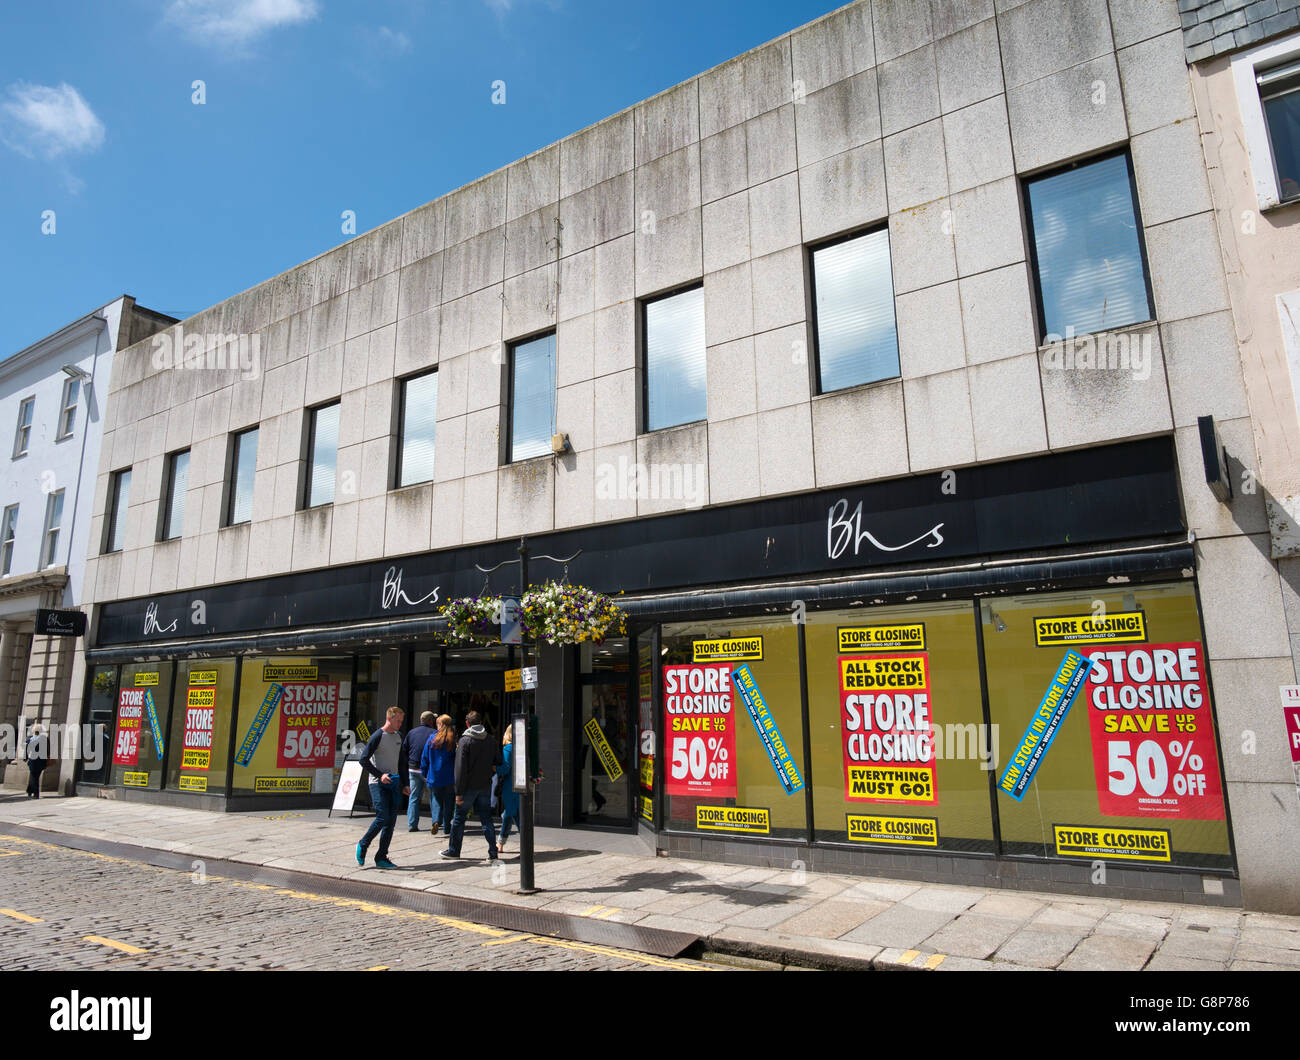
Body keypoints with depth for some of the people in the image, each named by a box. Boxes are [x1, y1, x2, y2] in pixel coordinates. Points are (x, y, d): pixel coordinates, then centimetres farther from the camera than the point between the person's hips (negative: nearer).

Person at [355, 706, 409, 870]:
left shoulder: (398, 736, 14)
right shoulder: (378, 736, -8)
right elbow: (364, 759, -11)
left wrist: (404, 784, 18)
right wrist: (380, 775, -18)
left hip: (393, 783, 6)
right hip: (378, 784, -6)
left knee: (391, 821, 2)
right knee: (382, 817, -14)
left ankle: (381, 858, 8)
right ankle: (363, 845, 9)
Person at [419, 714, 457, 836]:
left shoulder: (432, 739, -2)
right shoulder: (454, 740, -7)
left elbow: (425, 758, 3)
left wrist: (424, 774, 13)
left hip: (434, 777, 1)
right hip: (450, 778, -1)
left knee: (436, 801, 11)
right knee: (449, 803, 12)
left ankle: (436, 820, -13)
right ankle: (447, 827, 16)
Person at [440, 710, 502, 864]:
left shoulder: (465, 741, -11)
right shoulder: (491, 741, 3)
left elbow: (461, 769, -15)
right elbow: (498, 763, 9)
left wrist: (459, 792, -13)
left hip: (469, 787, -4)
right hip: (485, 786, 4)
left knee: (459, 819, 12)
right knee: (487, 819, 7)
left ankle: (453, 850, 24)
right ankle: (493, 854, 3)